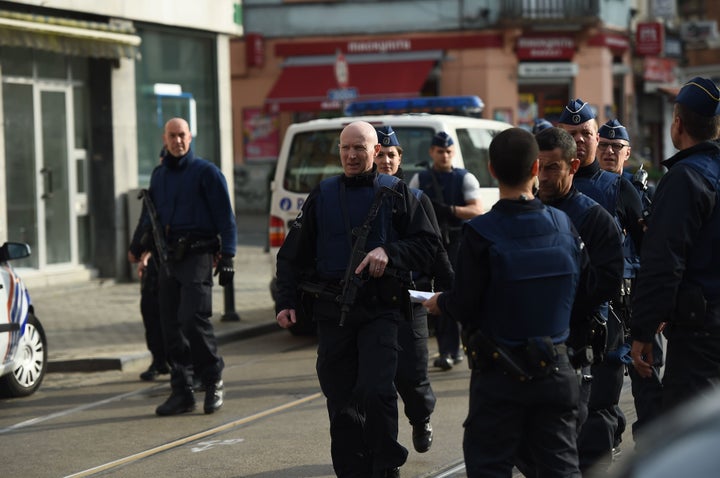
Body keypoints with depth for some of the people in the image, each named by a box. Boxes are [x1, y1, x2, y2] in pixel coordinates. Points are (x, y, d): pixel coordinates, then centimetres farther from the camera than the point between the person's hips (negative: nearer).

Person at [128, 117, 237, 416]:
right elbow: (150, 215, 30)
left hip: (197, 256, -6)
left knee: (193, 319, -16)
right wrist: (138, 247, 25)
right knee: (171, 327, 3)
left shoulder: (205, 172, -1)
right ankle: (182, 392, 8)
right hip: (169, 258, 6)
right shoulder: (159, 175, 17)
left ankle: (213, 381, -2)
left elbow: (225, 217, -3)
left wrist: (227, 257, -10)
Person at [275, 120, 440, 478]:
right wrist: (286, 302, 5)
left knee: (376, 392, -17)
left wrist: (389, 253, -13)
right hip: (332, 312, 3)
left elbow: (428, 243, 3)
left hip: (381, 310, -3)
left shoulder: (396, 194, 6)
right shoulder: (322, 196, 12)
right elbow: (292, 255, 15)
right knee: (341, 405, 4)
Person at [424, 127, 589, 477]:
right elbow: (585, 286, 7)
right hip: (556, 370, 4)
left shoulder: (481, 233, -15)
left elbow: (464, 306, -13)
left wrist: (440, 303, 10)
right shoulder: (564, 226, -1)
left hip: (498, 374, -4)